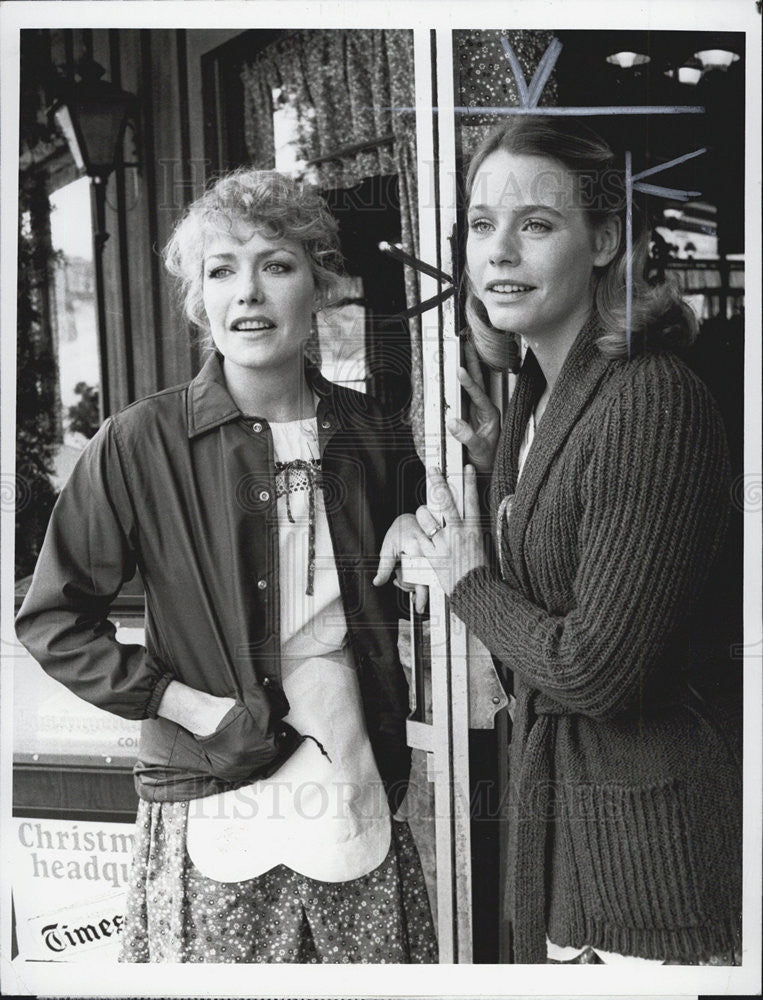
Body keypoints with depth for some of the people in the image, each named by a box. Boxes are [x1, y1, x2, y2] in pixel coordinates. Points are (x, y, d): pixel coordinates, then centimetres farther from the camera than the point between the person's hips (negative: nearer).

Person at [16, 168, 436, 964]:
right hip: (209, 820, -3)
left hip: (357, 801, 3)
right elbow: (51, 621, -4)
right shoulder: (140, 444, -8)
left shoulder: (371, 439, 2)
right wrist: (188, 705, -11)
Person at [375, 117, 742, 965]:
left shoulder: (653, 403, -23)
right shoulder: (538, 387, 4)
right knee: (558, 954, 22)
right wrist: (495, 468, 1)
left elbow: (594, 670, -24)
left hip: (658, 826, -8)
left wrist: (466, 579, -10)